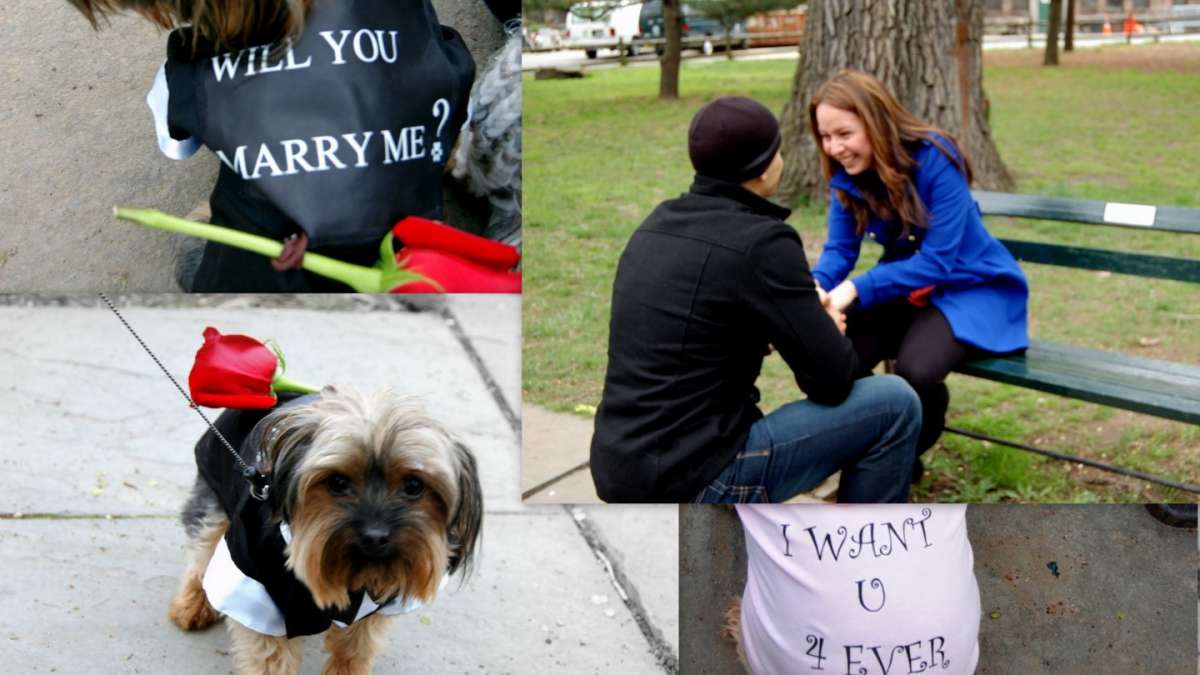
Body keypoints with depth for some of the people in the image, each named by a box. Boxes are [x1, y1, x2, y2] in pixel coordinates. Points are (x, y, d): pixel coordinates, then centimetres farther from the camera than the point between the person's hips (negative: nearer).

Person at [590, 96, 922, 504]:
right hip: (692, 483, -8)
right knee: (895, 403, 2)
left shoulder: (660, 223, 9)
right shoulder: (761, 241, -14)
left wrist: (807, 320, 16)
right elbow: (832, 382, -10)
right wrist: (831, 330, 13)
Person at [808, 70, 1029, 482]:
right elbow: (839, 249, -7)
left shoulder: (936, 160, -25)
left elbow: (937, 261, -28)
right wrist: (816, 286, -31)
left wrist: (857, 289, -36)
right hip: (906, 286, 5)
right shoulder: (847, 174, -7)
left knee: (915, 370, -33)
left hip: (970, 288, -5)